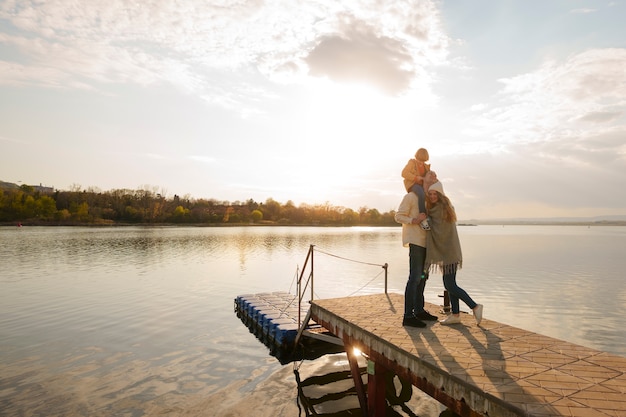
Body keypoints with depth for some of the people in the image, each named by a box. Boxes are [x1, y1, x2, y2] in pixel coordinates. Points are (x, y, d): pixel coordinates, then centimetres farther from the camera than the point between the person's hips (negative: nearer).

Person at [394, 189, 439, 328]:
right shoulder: (410, 197, -6)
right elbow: (399, 216, -11)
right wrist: (413, 221, -27)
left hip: (423, 241, 9)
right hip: (415, 240, -9)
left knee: (423, 275, 12)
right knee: (415, 277, -13)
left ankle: (419, 310, 22)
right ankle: (408, 316, -12)